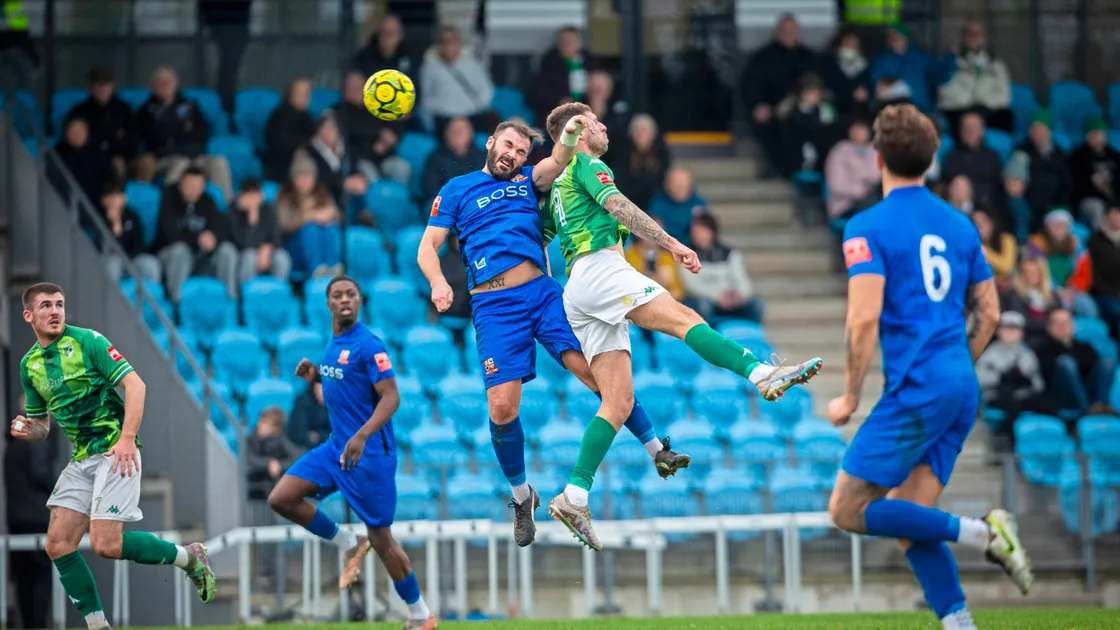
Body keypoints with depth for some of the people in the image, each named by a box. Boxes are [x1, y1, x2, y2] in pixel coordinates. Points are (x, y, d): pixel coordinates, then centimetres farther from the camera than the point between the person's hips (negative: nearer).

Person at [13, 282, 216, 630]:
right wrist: (28, 430, -4)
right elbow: (41, 424, 21)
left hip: (115, 451, -7)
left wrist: (127, 438, -24)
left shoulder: (87, 341, -8)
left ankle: (190, 557, 3)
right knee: (58, 544, -4)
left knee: (106, 544, -17)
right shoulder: (30, 364, 12)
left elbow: (135, 384, -13)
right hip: (81, 458, 7)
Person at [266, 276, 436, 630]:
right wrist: (316, 375, 5)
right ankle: (350, 545, 11)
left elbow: (391, 397, -21)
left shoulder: (368, 345, -16)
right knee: (280, 499, -4)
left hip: (369, 452, -8)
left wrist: (362, 435, -35)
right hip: (337, 446, 8)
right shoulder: (334, 343, 9)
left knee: (381, 538, -3)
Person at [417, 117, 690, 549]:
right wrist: (438, 282, -13)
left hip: (542, 291, 1)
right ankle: (521, 497, 12)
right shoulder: (457, 190, 14)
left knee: (595, 370, -13)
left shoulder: (528, 180, 18)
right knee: (502, 407, -9)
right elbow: (428, 246, 8)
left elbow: (556, 165, -4)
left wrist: (571, 135, -25)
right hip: (494, 306, -1)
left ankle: (657, 451, -2)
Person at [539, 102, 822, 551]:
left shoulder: (557, 186, 31)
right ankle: (762, 374, -48)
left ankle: (574, 496, -7)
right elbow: (617, 206, -11)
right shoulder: (585, 165, 5)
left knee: (619, 401, 1)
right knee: (682, 318, -26)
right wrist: (671, 244, -18)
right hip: (599, 266, -9)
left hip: (576, 294, 9)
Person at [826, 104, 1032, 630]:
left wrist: (851, 396, -6)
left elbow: (864, 317, -16)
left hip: (915, 390, -8)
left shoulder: (868, 227, -7)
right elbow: (989, 314, 17)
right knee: (906, 520, 10)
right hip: (963, 389, 8)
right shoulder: (960, 225, 14)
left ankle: (979, 533, -13)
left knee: (848, 511, -3)